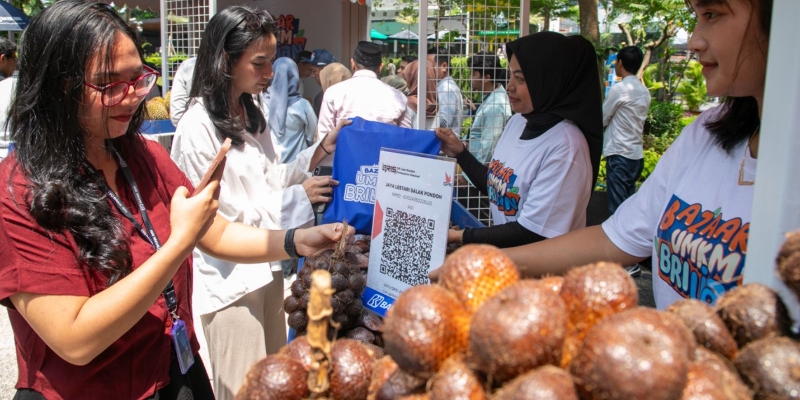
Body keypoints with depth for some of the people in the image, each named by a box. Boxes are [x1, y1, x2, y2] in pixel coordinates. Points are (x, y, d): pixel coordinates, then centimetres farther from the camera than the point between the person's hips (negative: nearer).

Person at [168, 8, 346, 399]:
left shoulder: (252, 113, 6)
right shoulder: (197, 126, -18)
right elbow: (216, 218, -17)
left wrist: (321, 151, 1)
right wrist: (296, 198, -16)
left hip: (267, 267, 8)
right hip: (230, 277, -7)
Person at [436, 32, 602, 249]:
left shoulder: (565, 145, -21)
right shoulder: (519, 121, 3)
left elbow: (532, 234, -20)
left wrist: (461, 236, -13)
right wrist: (460, 153, 4)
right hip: (505, 254, 7)